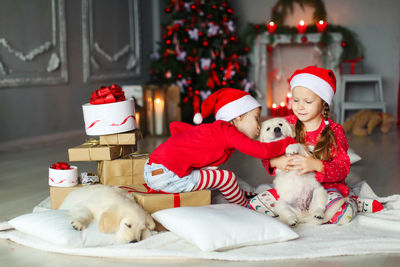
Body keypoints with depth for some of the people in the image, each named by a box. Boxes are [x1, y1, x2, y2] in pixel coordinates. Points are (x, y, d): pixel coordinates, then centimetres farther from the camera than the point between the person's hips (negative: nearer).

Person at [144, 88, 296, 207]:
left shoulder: (212, 130, 19)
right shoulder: (229, 131, -8)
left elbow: (174, 125, 26)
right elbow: (263, 151, -15)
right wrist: (290, 142, -1)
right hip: (165, 175, -10)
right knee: (226, 177, -5)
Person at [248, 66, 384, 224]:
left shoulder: (334, 131, -7)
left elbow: (343, 169, -14)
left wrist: (316, 165, -32)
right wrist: (276, 162, -24)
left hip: (326, 186, -3)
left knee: (341, 215, -34)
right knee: (255, 206, -15)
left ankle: (354, 203, 3)